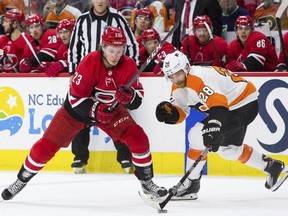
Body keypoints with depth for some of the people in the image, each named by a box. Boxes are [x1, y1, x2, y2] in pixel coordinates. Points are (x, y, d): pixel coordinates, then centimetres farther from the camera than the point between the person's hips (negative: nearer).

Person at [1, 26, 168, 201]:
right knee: (47, 144, -5)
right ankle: (21, 180, 15)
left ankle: (147, 182, 5)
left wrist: (129, 96, -40)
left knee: (138, 137, -13)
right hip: (78, 108, -3)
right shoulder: (90, 63, -29)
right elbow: (76, 97, -26)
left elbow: (137, 99, -17)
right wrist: (95, 110, -41)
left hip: (110, 109, 3)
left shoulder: (128, 66, -19)